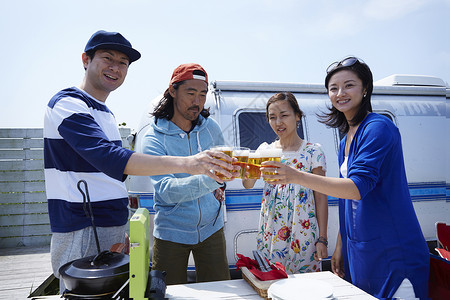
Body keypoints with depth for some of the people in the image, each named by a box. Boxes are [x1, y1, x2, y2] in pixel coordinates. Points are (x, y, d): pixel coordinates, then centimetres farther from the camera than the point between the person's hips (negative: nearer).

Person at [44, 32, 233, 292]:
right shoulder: (67, 104, -13)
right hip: (81, 235, -8)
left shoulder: (105, 114, 17)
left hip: (112, 230, 9)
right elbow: (107, 157, -30)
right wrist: (185, 163, -39)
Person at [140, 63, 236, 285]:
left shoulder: (210, 127, 0)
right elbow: (166, 190, -28)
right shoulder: (154, 138, -15)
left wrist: (219, 185, 2)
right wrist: (210, 179, -43)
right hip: (171, 234, -3)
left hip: (211, 228, 4)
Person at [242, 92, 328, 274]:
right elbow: (248, 185, -4)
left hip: (303, 235, -2)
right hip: (270, 235, 3)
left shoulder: (313, 152, -3)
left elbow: (321, 197, -3)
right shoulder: (265, 149, 6)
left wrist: (322, 239, -5)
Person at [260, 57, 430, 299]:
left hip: (394, 252, -8)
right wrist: (340, 248, 13)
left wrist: (296, 176, -34)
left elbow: (358, 187, -25)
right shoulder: (345, 141, 11)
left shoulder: (378, 127, -14)